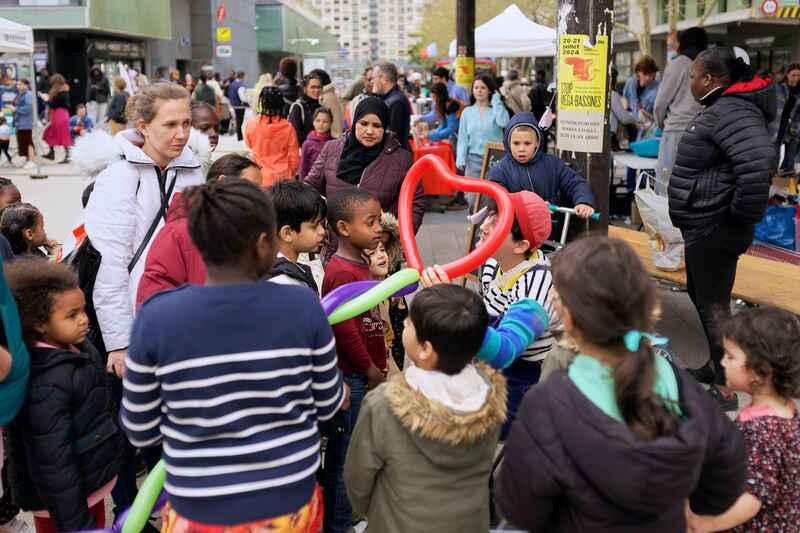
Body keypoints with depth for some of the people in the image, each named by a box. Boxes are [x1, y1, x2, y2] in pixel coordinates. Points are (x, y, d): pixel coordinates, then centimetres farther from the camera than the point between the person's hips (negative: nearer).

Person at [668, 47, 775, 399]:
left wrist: (743, 215, -25)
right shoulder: (722, 108, 12)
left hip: (714, 228, -11)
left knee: (713, 306, -3)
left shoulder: (732, 112, -21)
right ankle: (713, 367, 36)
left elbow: (760, 161, -36)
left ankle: (725, 389, 8)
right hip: (704, 224, 11)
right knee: (701, 297, 21)